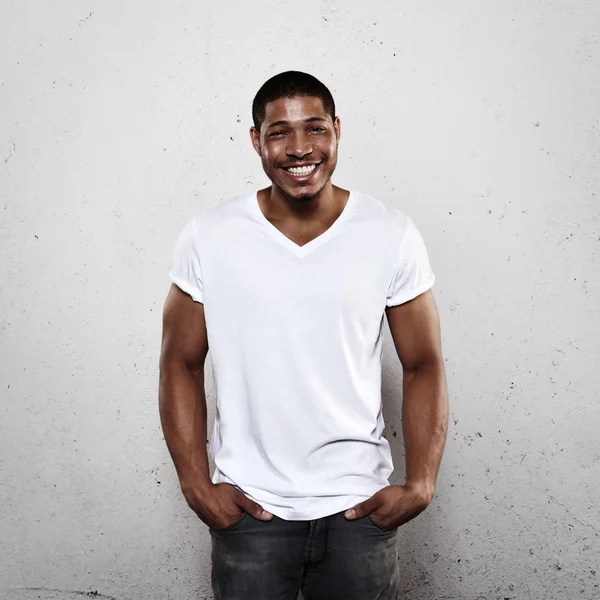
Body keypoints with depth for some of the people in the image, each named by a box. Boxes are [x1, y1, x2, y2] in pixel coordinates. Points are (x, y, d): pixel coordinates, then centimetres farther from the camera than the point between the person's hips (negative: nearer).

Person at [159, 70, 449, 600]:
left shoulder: (392, 235, -6)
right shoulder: (208, 237, -6)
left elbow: (423, 366, 0)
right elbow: (181, 363, 1)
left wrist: (420, 485, -8)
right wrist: (197, 486, -5)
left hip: (360, 508, 1)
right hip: (248, 510, 0)